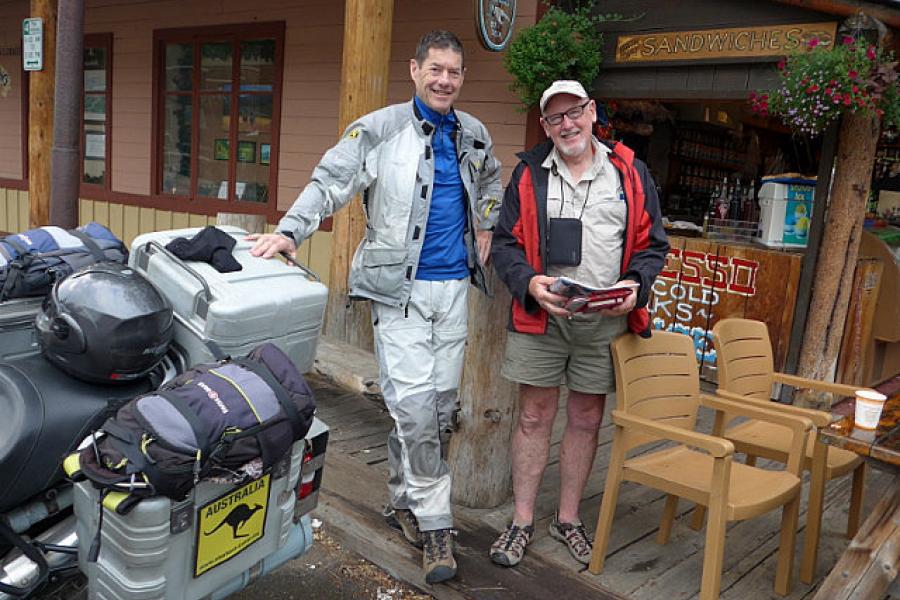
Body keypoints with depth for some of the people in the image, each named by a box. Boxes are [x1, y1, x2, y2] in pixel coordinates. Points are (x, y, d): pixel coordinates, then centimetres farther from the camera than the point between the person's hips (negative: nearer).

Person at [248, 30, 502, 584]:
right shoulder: (381, 129, -4)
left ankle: (404, 501, 25)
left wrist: (486, 230, 19)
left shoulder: (474, 135, 12)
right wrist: (290, 230, -21)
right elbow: (330, 182, -9)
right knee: (414, 403, -11)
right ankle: (435, 520, 4)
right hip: (401, 287, -5)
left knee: (441, 403, 8)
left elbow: (491, 182, 32)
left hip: (454, 285, 5)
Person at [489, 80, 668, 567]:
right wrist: (530, 281, -15)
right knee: (534, 416, 5)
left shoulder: (630, 174, 7)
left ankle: (568, 519, 27)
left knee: (586, 420, 10)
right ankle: (522, 522, 19)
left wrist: (634, 286, -10)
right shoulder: (530, 173, 5)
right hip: (540, 317, -1)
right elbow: (504, 242, 3)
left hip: (605, 322, 1)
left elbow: (652, 246, 9)